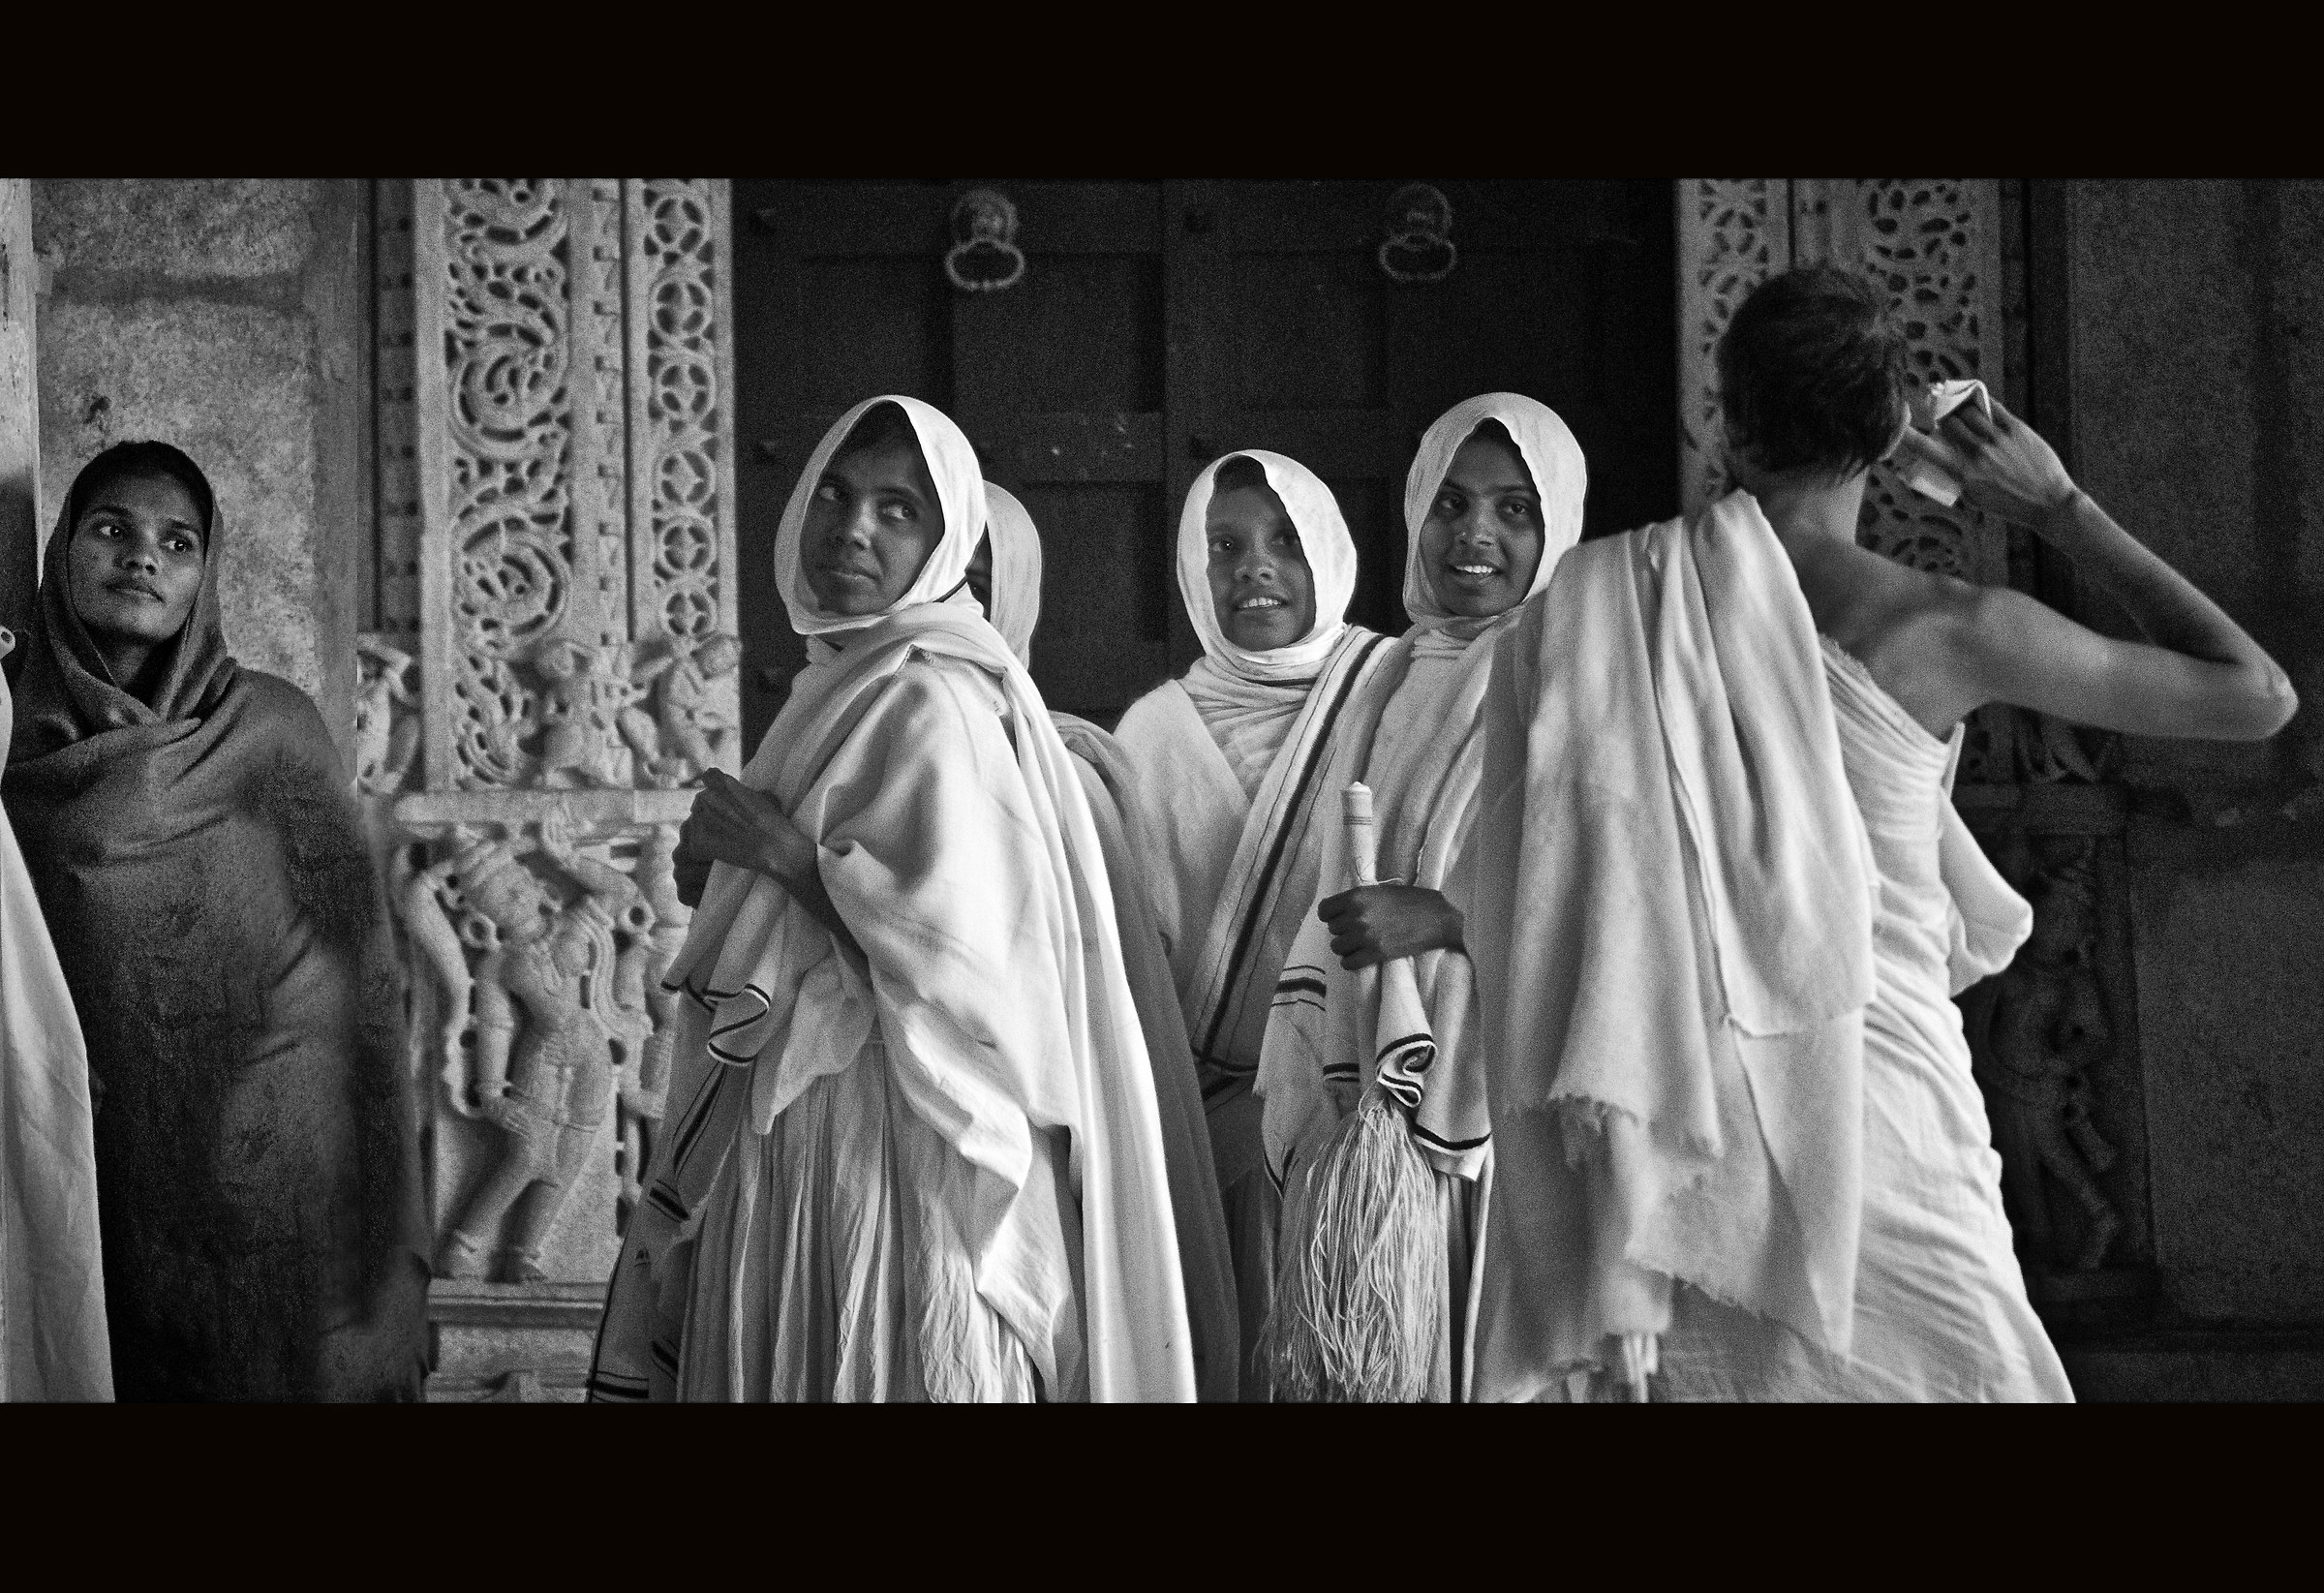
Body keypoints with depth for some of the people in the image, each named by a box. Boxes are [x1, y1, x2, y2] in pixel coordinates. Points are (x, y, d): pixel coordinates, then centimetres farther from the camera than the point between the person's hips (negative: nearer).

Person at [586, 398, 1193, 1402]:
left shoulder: (931, 700, -15)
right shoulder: (844, 684, 12)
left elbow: (974, 949, -25)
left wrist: (787, 851, -18)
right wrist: (733, 874, 4)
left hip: (885, 1158, -9)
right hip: (793, 1142, 9)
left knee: (864, 1364, -2)